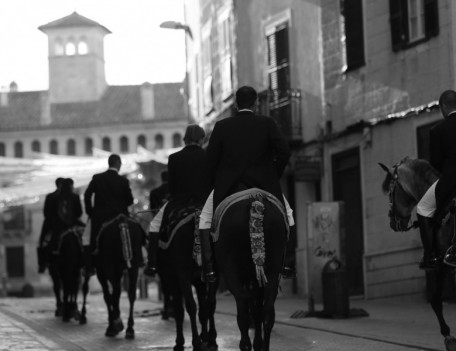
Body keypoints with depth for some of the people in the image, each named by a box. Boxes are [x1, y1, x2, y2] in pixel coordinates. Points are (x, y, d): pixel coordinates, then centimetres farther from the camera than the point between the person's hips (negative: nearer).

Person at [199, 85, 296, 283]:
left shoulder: (221, 126, 2)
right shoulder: (267, 123, 1)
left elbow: (211, 158, 2)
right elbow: (284, 151, -5)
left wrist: (218, 183, 15)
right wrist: (275, 176, 9)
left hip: (228, 187, 0)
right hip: (264, 185, 0)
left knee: (206, 217, 20)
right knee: (285, 212, 25)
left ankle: (210, 266, 5)